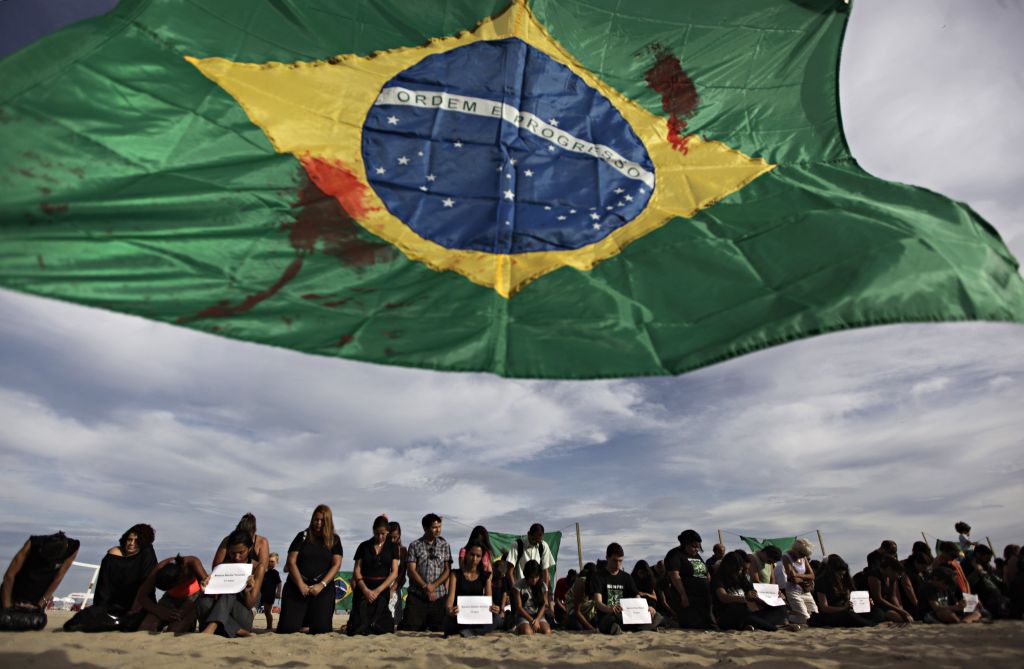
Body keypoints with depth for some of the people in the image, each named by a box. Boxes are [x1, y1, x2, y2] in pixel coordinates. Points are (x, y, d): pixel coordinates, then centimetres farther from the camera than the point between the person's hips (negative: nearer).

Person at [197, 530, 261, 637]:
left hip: (243, 618, -3)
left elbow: (250, 605, -8)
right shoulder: (224, 566, 4)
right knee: (203, 603, -27)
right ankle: (239, 632, -28)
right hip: (221, 618, 3)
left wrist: (247, 591, -31)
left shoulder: (256, 567, -5)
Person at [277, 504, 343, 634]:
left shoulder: (334, 540, 5)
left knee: (320, 628, -9)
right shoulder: (302, 536, 5)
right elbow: (291, 561, -2)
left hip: (323, 587, 0)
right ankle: (304, 618, 25)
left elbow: (336, 564, -2)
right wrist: (301, 585, -13)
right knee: (287, 628, -9)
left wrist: (321, 585, -15)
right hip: (297, 585, 0)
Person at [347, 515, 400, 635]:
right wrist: (365, 590, -13)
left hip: (382, 588, 0)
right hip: (364, 588, 0)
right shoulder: (364, 546, 6)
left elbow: (394, 572, -1)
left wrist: (378, 590, -11)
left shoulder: (392, 548, 5)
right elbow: (357, 570, 2)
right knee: (356, 629, -8)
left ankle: (389, 621, 29)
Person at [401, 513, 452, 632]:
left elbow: (447, 570, 3)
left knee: (438, 631, 1)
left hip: (439, 595, 1)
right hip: (417, 596, -1)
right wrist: (426, 587, -14)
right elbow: (412, 570, -4)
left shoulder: (444, 545, 8)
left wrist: (434, 585, -12)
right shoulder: (415, 546, 3)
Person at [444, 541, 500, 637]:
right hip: (459, 617, -2)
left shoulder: (485, 576, 11)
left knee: (496, 618, -30)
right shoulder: (456, 574, 5)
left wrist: (494, 608, -23)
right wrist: (449, 609, -33)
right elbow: (450, 597, -8)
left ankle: (466, 632, -26)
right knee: (450, 621, -37)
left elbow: (489, 599, 2)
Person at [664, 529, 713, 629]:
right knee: (692, 628, -12)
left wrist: (710, 593, 16)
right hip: (687, 600, -8)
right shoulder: (675, 555, -7)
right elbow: (674, 576, -16)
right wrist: (683, 595, -22)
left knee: (708, 626, 4)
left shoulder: (697, 555, 19)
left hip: (703, 599, 8)